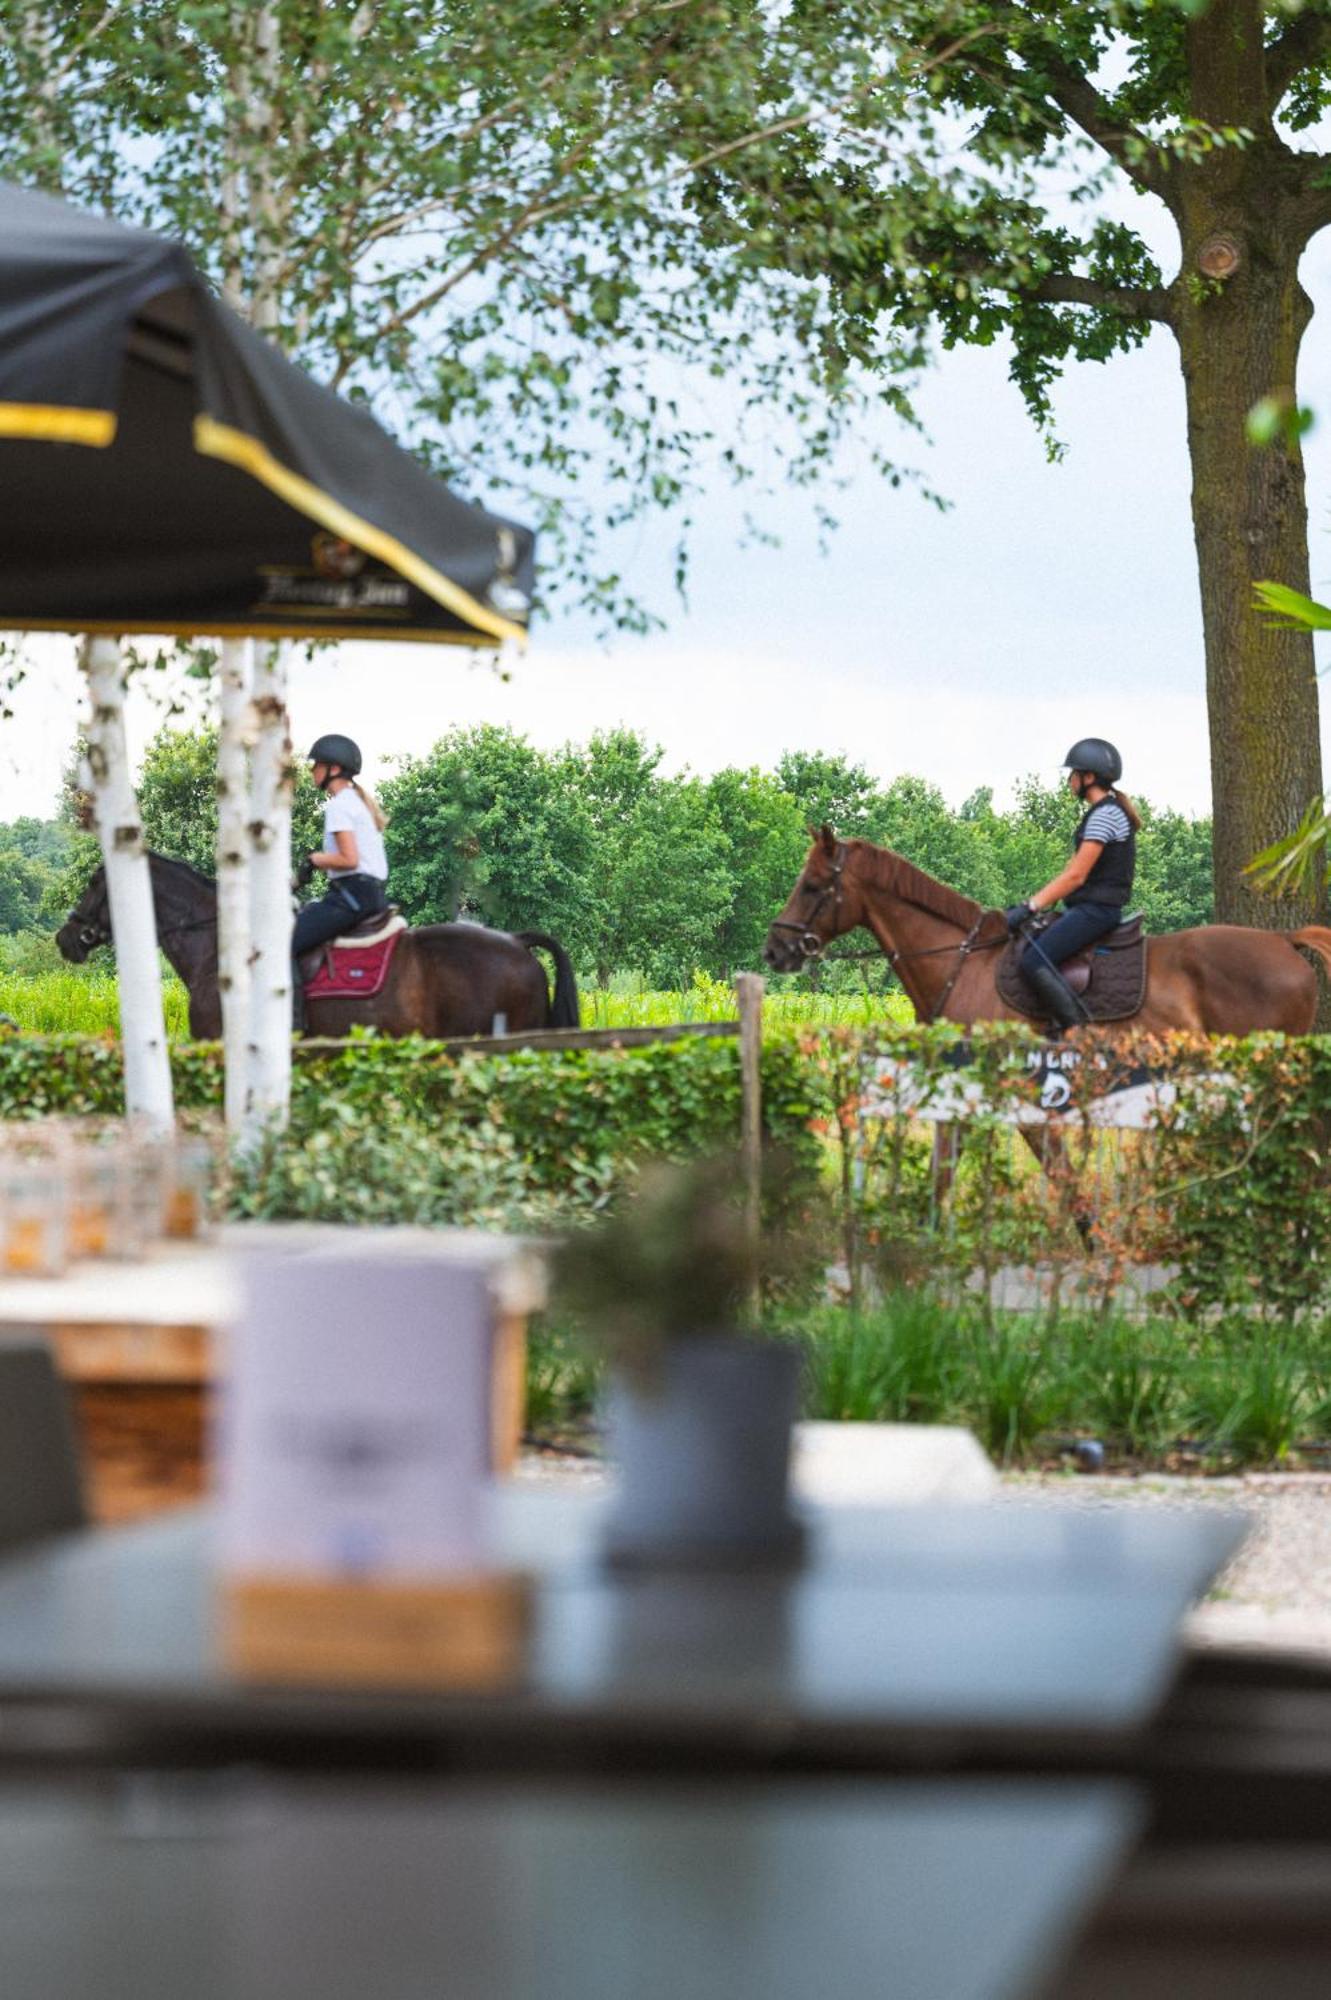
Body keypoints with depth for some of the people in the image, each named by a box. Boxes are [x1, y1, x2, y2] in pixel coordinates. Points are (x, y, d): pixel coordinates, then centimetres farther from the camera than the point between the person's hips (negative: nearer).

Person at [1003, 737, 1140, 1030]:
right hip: (1088, 908, 11)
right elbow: (1070, 872, 20)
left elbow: (1075, 876, -17)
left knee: (1034, 960, -24)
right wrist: (1027, 904, 14)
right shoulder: (1101, 813, 19)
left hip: (1096, 909, -11)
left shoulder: (1105, 815, -13)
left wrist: (1029, 907, -15)